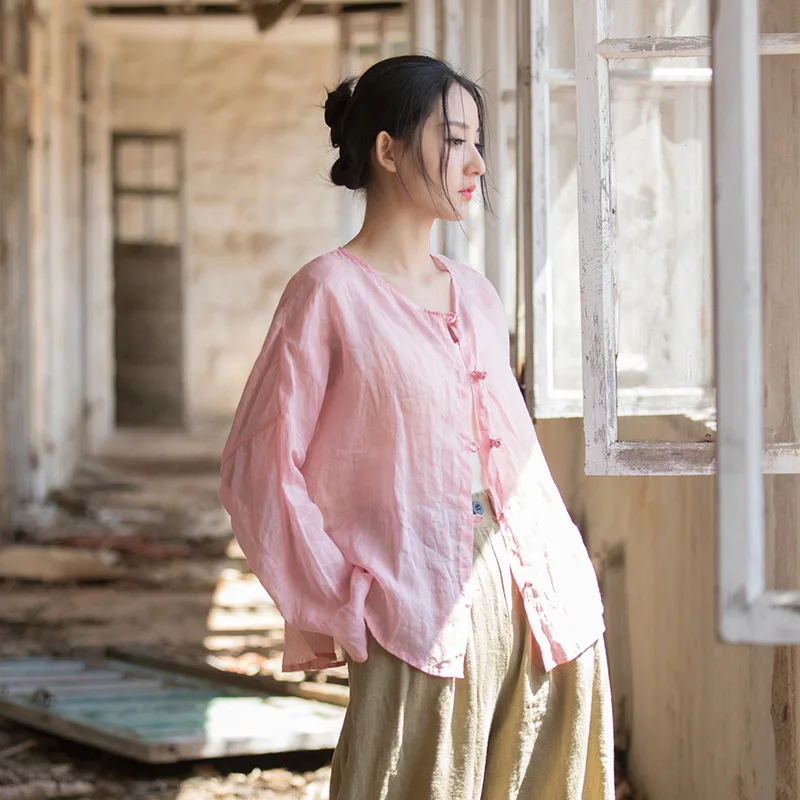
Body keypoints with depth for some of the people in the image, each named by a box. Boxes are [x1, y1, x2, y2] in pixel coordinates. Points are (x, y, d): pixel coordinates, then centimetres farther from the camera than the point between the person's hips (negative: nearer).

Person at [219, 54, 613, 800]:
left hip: (531, 601, 7)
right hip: (418, 622, -7)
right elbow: (257, 470, -7)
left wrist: (566, 580, 13)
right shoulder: (330, 293, -5)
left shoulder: (476, 296, 16)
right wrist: (336, 605, -10)